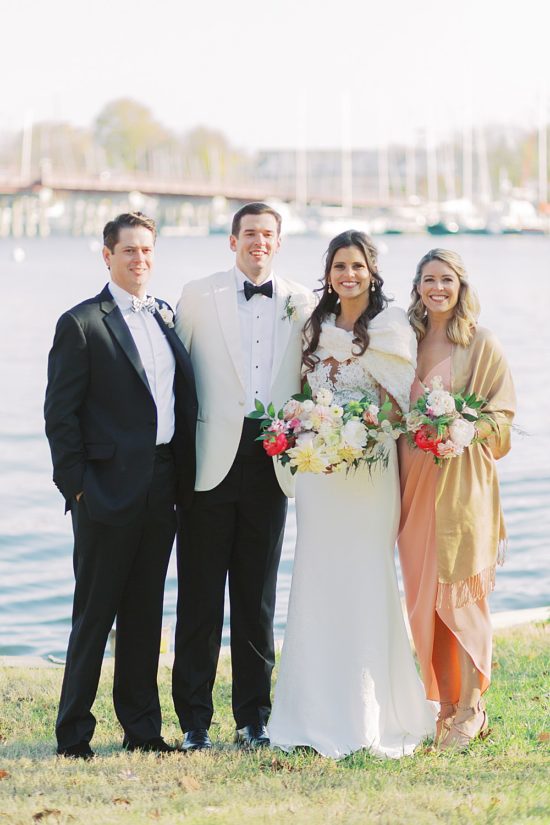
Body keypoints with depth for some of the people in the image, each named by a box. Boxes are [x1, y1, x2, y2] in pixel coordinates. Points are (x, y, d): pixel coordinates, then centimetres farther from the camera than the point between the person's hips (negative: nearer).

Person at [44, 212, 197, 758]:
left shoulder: (166, 318, 14)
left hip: (162, 488, 6)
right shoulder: (82, 323, -5)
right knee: (95, 614, 0)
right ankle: (73, 734, 7)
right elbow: (60, 413, -7)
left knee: (145, 612, 12)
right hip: (109, 487, -6)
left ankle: (142, 728, 19)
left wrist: (182, 477, 9)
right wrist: (76, 484, -12)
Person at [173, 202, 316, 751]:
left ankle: (253, 717, 18)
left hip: (271, 464, 2)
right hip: (212, 463, -2)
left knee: (258, 600, 10)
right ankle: (194, 721, 8)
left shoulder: (302, 303, 8)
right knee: (200, 598, 1)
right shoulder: (198, 296, 2)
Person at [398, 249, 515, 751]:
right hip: (415, 483, 4)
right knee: (423, 597, 5)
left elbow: (501, 416, -2)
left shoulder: (482, 345, -1)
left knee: (461, 596, -5)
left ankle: (469, 711, 0)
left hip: (463, 481, -4)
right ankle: (444, 703, 13)